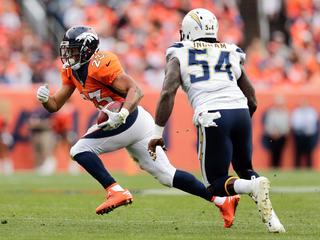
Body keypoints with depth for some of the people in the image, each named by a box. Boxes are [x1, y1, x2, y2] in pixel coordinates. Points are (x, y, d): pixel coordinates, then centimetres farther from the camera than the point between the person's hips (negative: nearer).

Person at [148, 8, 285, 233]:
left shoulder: (180, 56, 14)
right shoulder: (231, 56, 23)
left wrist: (157, 134, 1)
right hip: (241, 113, 4)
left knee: (217, 184, 9)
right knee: (244, 169, 26)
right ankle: (269, 215, -2)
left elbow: (167, 93, -2)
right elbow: (252, 103, 21)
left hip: (213, 117, -4)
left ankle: (255, 186, -23)